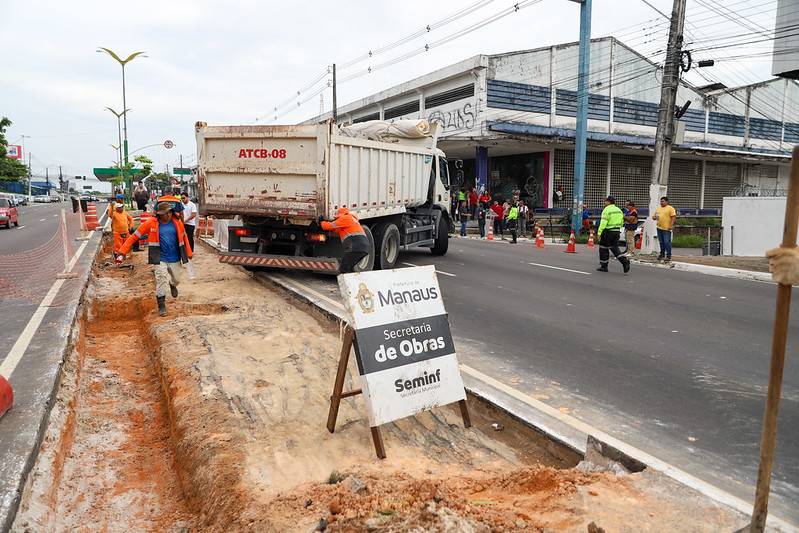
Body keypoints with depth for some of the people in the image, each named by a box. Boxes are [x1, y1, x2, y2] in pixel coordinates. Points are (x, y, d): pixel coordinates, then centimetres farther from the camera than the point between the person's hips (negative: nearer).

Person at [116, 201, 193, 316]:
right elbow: (135, 235, -5)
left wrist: (189, 253, 21)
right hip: (160, 258, -3)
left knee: (176, 279, 13)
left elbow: (184, 237, 14)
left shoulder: (177, 222, -3)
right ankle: (161, 305, -2)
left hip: (175, 258, 3)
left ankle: (172, 285, 52)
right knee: (161, 279, -13)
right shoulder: (151, 223, -9)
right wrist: (122, 250, -9)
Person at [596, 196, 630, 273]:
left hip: (607, 232, -7)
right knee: (615, 248, 12)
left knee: (604, 248, 5)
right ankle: (624, 261, -9)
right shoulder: (619, 210, 12)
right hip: (616, 232, 7)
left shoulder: (607, 210, -13)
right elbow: (621, 222, 16)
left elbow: (603, 222, -20)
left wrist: (599, 233, -21)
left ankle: (603, 266, 10)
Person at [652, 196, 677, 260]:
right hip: (659, 228, 6)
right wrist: (654, 217, -1)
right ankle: (662, 254, 22)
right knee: (661, 242, 12)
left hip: (666, 229, -6)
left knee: (667, 242, -8)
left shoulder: (670, 208, -2)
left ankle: (668, 256, -6)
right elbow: (654, 216, 24)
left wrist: (671, 225, -18)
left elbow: (674, 217, -9)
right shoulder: (658, 209, 19)